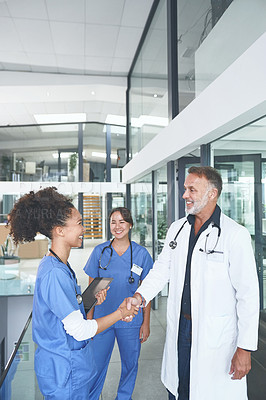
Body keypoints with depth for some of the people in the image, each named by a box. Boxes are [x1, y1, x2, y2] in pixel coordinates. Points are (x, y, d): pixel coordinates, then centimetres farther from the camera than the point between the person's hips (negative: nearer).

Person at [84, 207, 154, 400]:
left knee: (130, 364, 16)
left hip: (131, 321, 0)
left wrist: (146, 322, 1)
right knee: (97, 364, 9)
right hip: (102, 319, 0)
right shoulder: (100, 251, -5)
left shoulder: (141, 253, -6)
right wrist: (89, 319, 2)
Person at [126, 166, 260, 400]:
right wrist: (140, 296, -6)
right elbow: (162, 269, 10)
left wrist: (245, 348, -13)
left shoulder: (235, 235, -15)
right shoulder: (177, 228, 4)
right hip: (179, 328, 5)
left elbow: (248, 295, -13)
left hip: (216, 336, -5)